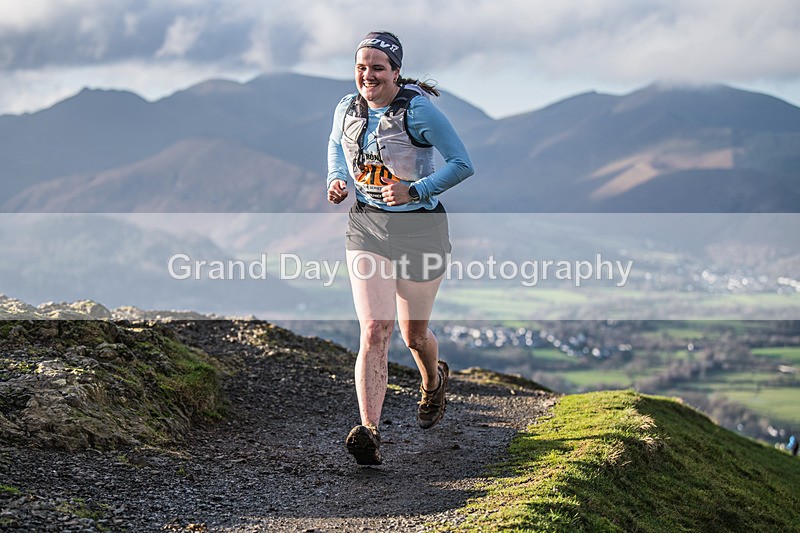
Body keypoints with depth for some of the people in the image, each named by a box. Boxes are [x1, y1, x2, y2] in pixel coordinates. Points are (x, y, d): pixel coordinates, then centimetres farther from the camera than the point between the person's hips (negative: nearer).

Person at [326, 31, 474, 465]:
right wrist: (337, 179, 2)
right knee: (374, 330, -14)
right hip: (367, 228, 3)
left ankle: (434, 382, 49)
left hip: (419, 230, -2)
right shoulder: (347, 109, -1)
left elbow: (463, 164, -14)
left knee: (413, 334, 13)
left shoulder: (418, 110, -16)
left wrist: (415, 191, -23)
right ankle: (369, 433, -18)